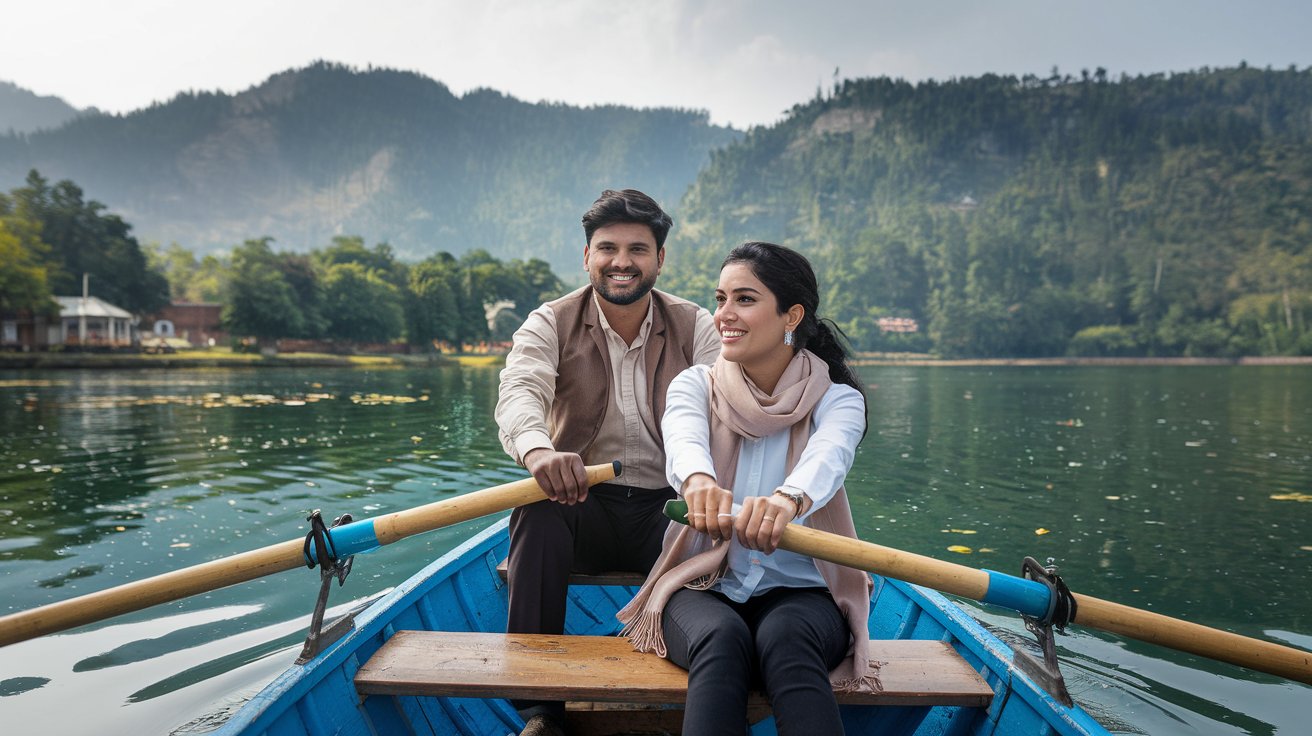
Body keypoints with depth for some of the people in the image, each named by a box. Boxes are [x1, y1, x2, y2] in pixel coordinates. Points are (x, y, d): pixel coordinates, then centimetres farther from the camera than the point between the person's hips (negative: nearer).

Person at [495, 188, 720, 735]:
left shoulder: (695, 327, 2)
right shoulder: (550, 324, 0)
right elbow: (520, 390, -21)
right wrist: (536, 447, -47)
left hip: (667, 506, 1)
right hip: (582, 502, 0)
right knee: (538, 510, -32)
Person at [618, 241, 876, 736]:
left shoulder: (837, 399, -2)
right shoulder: (694, 386, 2)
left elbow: (828, 458, -27)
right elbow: (684, 443, -22)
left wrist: (787, 499, -53)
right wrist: (699, 482, -49)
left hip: (798, 590, 0)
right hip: (703, 588, 1)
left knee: (784, 639, -35)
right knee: (721, 639, -33)